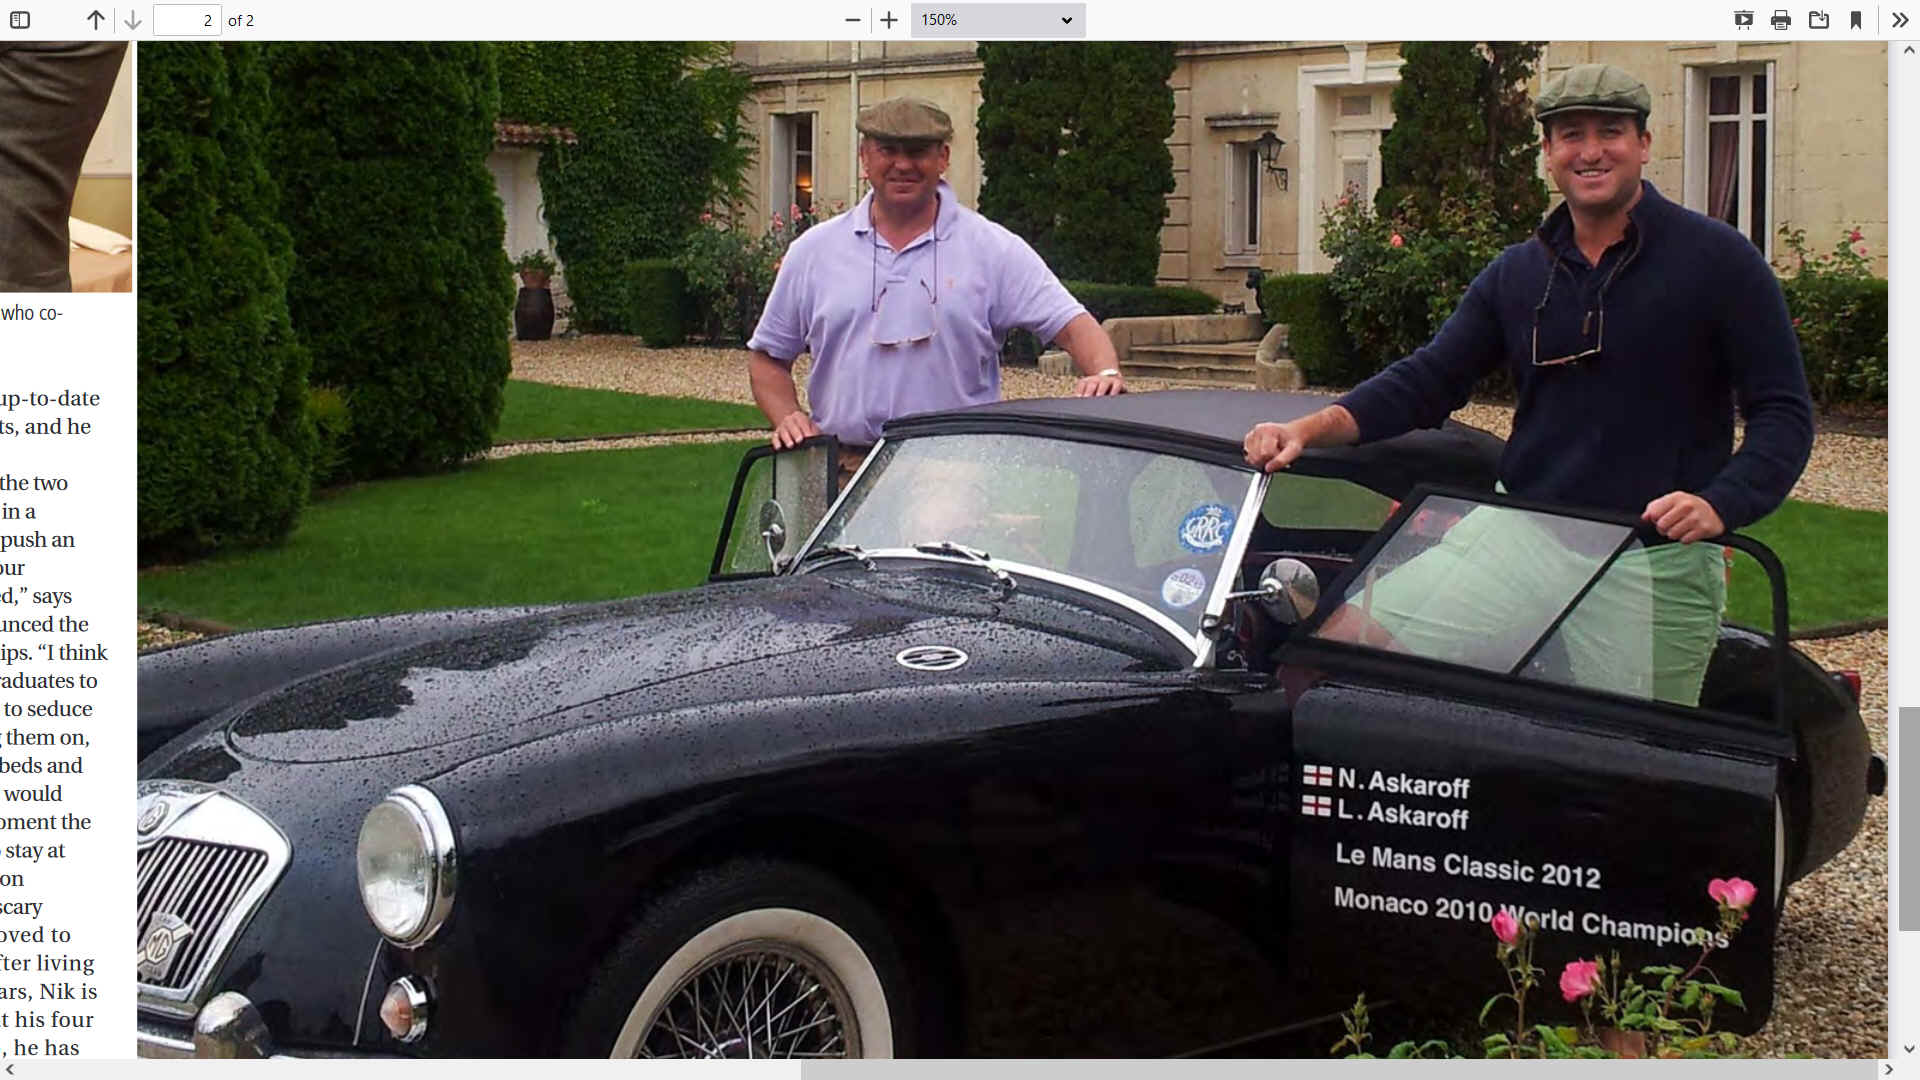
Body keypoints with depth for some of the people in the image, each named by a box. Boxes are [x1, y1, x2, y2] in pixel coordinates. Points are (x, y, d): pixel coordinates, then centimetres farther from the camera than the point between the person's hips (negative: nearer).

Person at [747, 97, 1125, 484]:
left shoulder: (994, 250, 6)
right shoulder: (813, 252, 14)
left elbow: (1073, 324, -1)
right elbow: (767, 357, 20)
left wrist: (1105, 373, -22)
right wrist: (786, 417, 2)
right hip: (844, 473, 2)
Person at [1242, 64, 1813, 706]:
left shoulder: (1718, 261, 0)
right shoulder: (1516, 274, 15)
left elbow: (1784, 412, -3)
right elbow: (1429, 379, 14)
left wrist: (1718, 506, -22)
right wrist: (1308, 429, -2)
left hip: (1660, 564, -3)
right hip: (1518, 538, 3)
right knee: (1348, 638, -13)